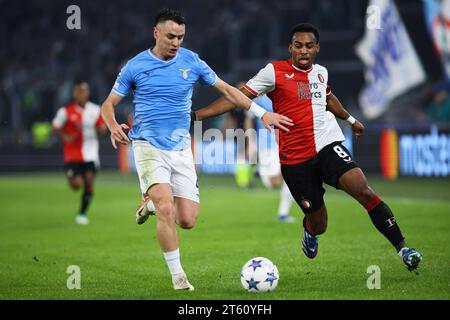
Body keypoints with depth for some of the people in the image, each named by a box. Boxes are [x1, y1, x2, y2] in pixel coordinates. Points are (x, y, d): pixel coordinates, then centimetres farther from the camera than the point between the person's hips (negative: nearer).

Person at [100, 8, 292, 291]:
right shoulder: (135, 66, -1)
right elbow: (109, 104, 5)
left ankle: (152, 203, 31)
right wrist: (114, 127, -18)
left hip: (181, 148, 3)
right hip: (149, 146, -3)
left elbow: (226, 89, 11)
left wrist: (262, 113, 4)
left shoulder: (191, 61, 4)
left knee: (187, 221, -2)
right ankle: (177, 276, -11)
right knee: (166, 209, -23)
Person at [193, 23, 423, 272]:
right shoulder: (274, 72, -4)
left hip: (327, 145, 3)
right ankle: (309, 231, 42)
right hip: (294, 158, -2)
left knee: (362, 189, -23)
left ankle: (401, 247, -17)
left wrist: (351, 120, 47)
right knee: (318, 225, 2)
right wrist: (196, 115, -12)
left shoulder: (320, 72, 11)